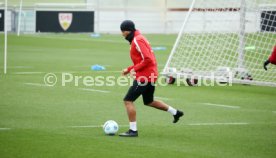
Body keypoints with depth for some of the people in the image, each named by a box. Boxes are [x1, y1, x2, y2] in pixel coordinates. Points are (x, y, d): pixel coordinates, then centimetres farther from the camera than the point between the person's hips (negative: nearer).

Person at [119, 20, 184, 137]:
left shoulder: (137, 40, -16)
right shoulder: (137, 39, 15)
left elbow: (147, 59, -24)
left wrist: (135, 69, -18)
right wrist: (129, 69, 12)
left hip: (144, 77, -10)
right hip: (151, 75, 10)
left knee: (128, 101, -8)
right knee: (149, 102, 26)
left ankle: (133, 130, -7)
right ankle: (175, 112, 34)